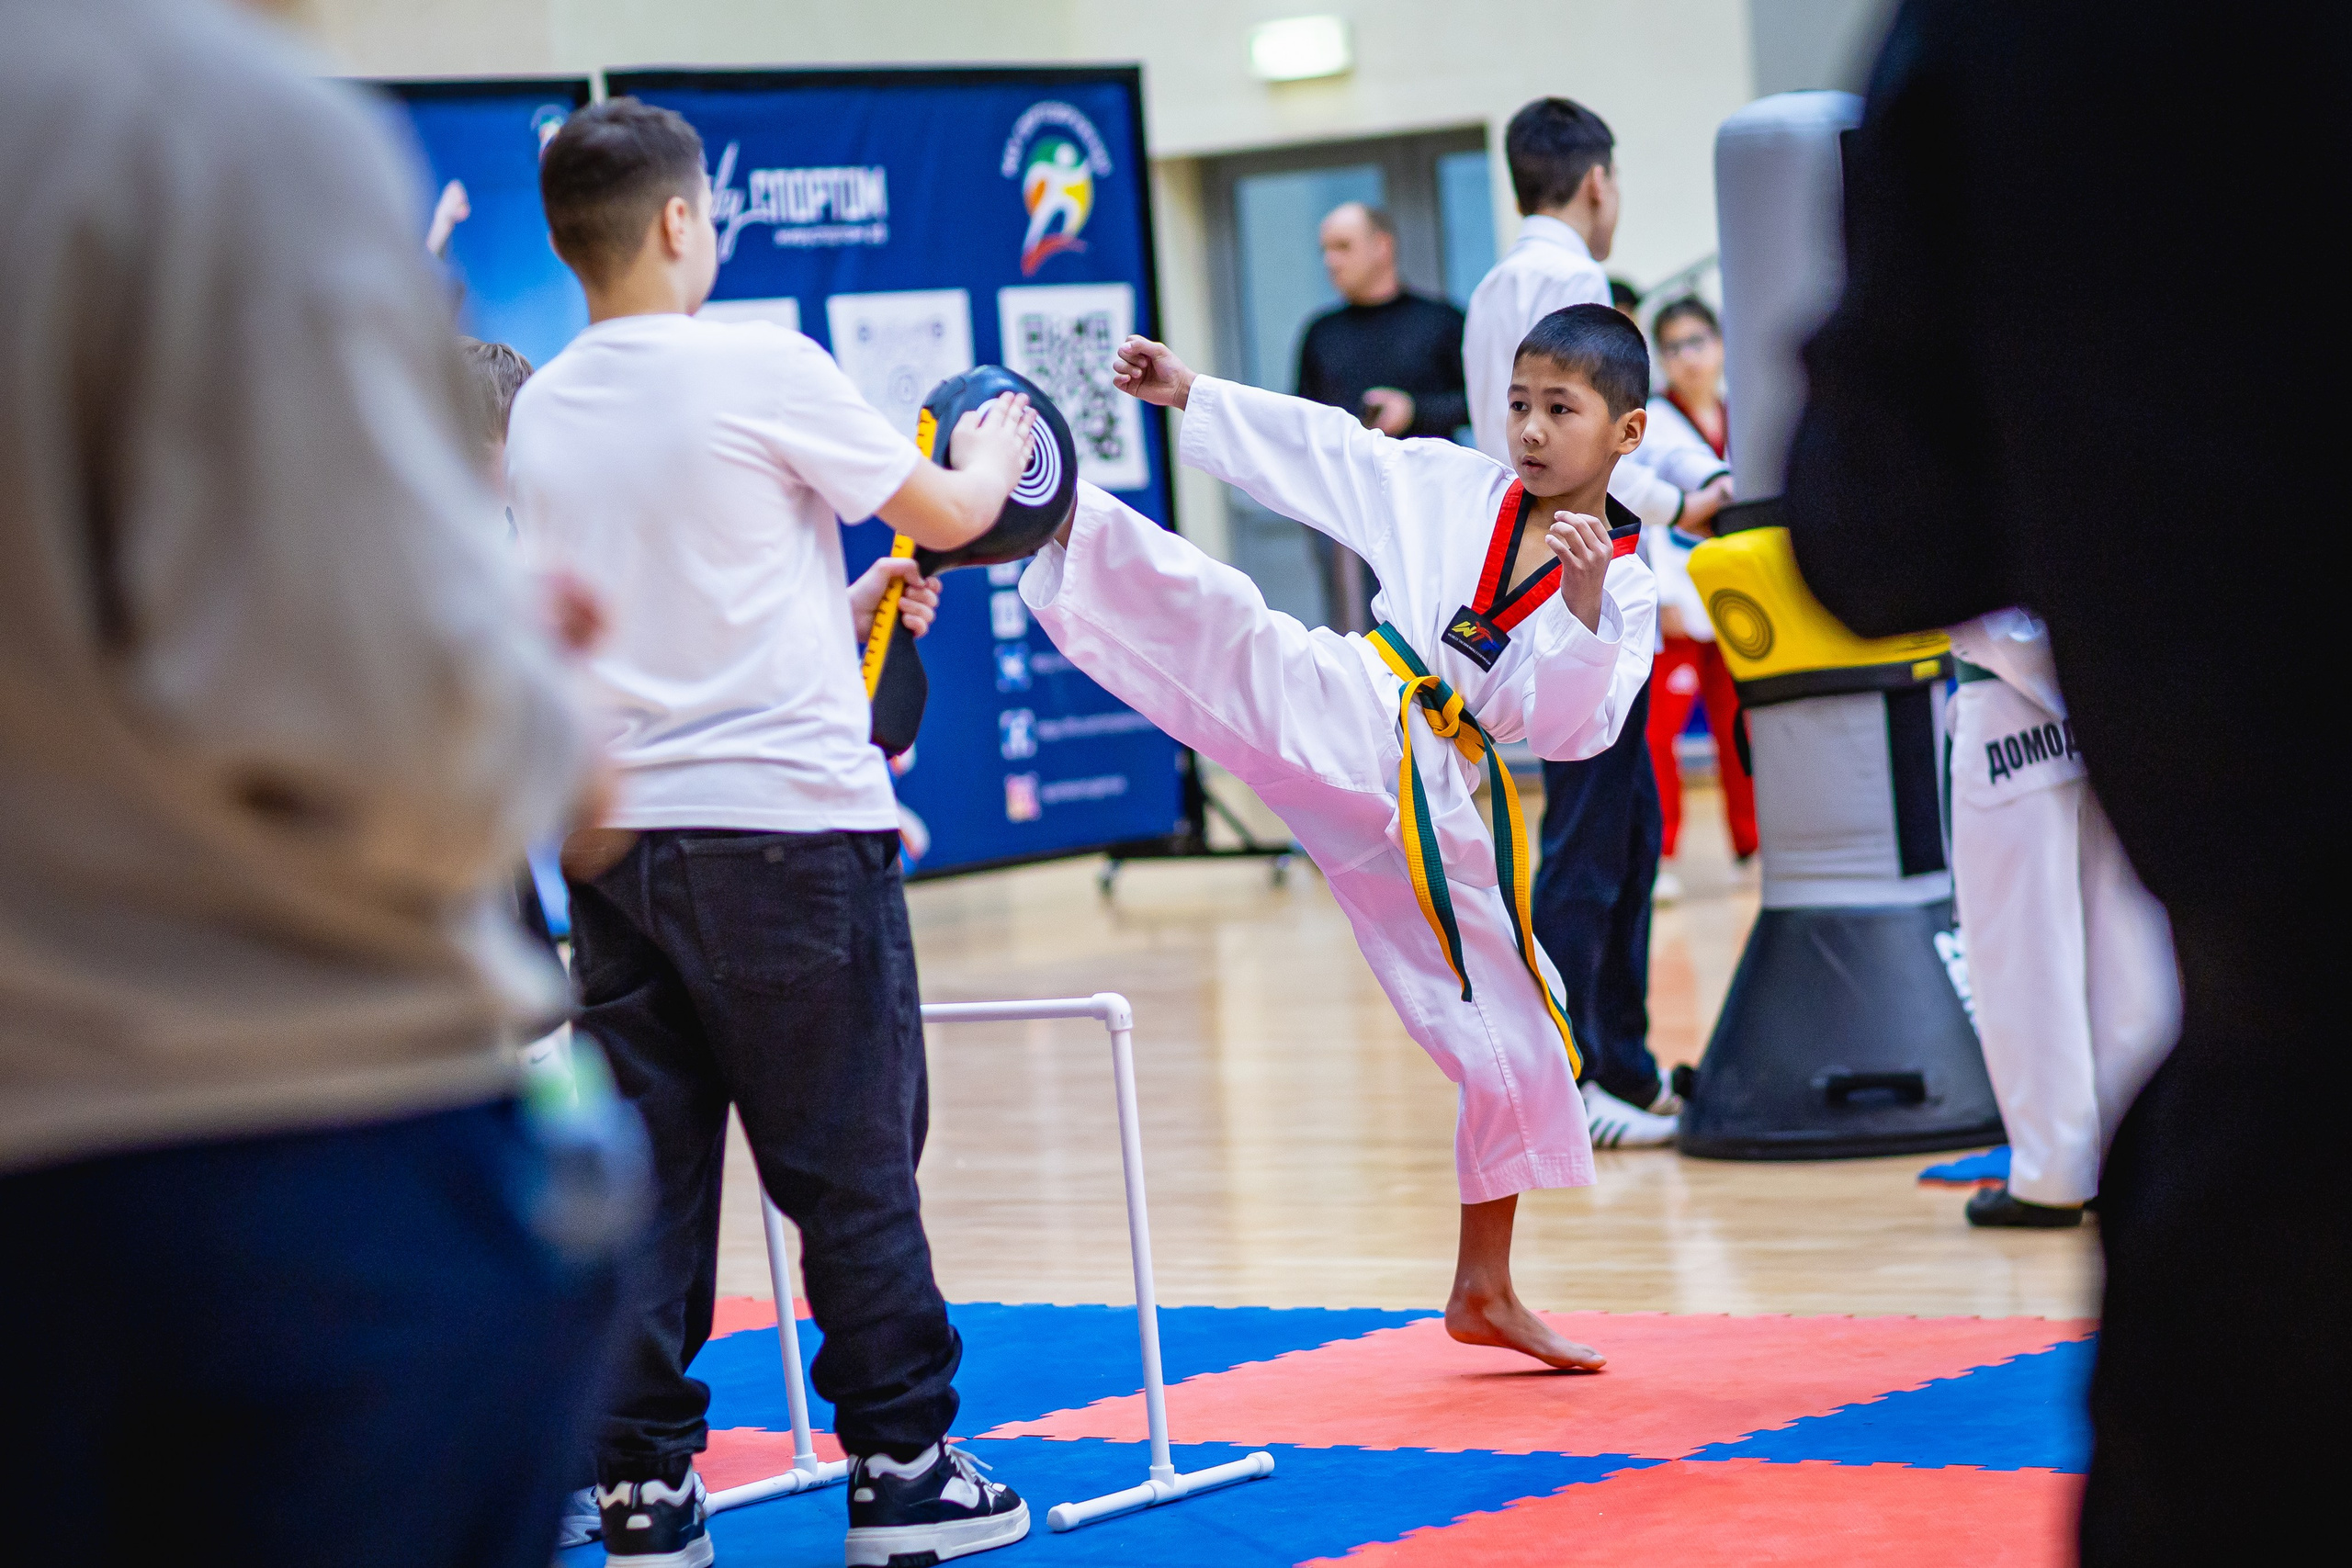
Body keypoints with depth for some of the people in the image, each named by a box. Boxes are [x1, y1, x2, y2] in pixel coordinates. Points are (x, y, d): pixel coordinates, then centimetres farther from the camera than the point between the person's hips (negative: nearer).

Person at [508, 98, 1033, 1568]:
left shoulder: (542, 413, 7)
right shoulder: (762, 365, -10)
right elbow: (953, 513, 1)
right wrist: (996, 451, 23)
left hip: (613, 827, 5)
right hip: (786, 815, -5)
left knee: (646, 1170, 8)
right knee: (851, 1161, 4)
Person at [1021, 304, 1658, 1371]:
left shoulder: (1625, 592, 5)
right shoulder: (1448, 487, 9)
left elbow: (1566, 725, -7)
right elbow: (1321, 446, 13)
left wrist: (1583, 605, -22)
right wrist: (1189, 393, 7)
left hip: (1424, 806, 1)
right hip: (1337, 719, -1)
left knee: (1515, 1042, 7)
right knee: (1215, 623, -31)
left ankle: (1483, 1290, 25)